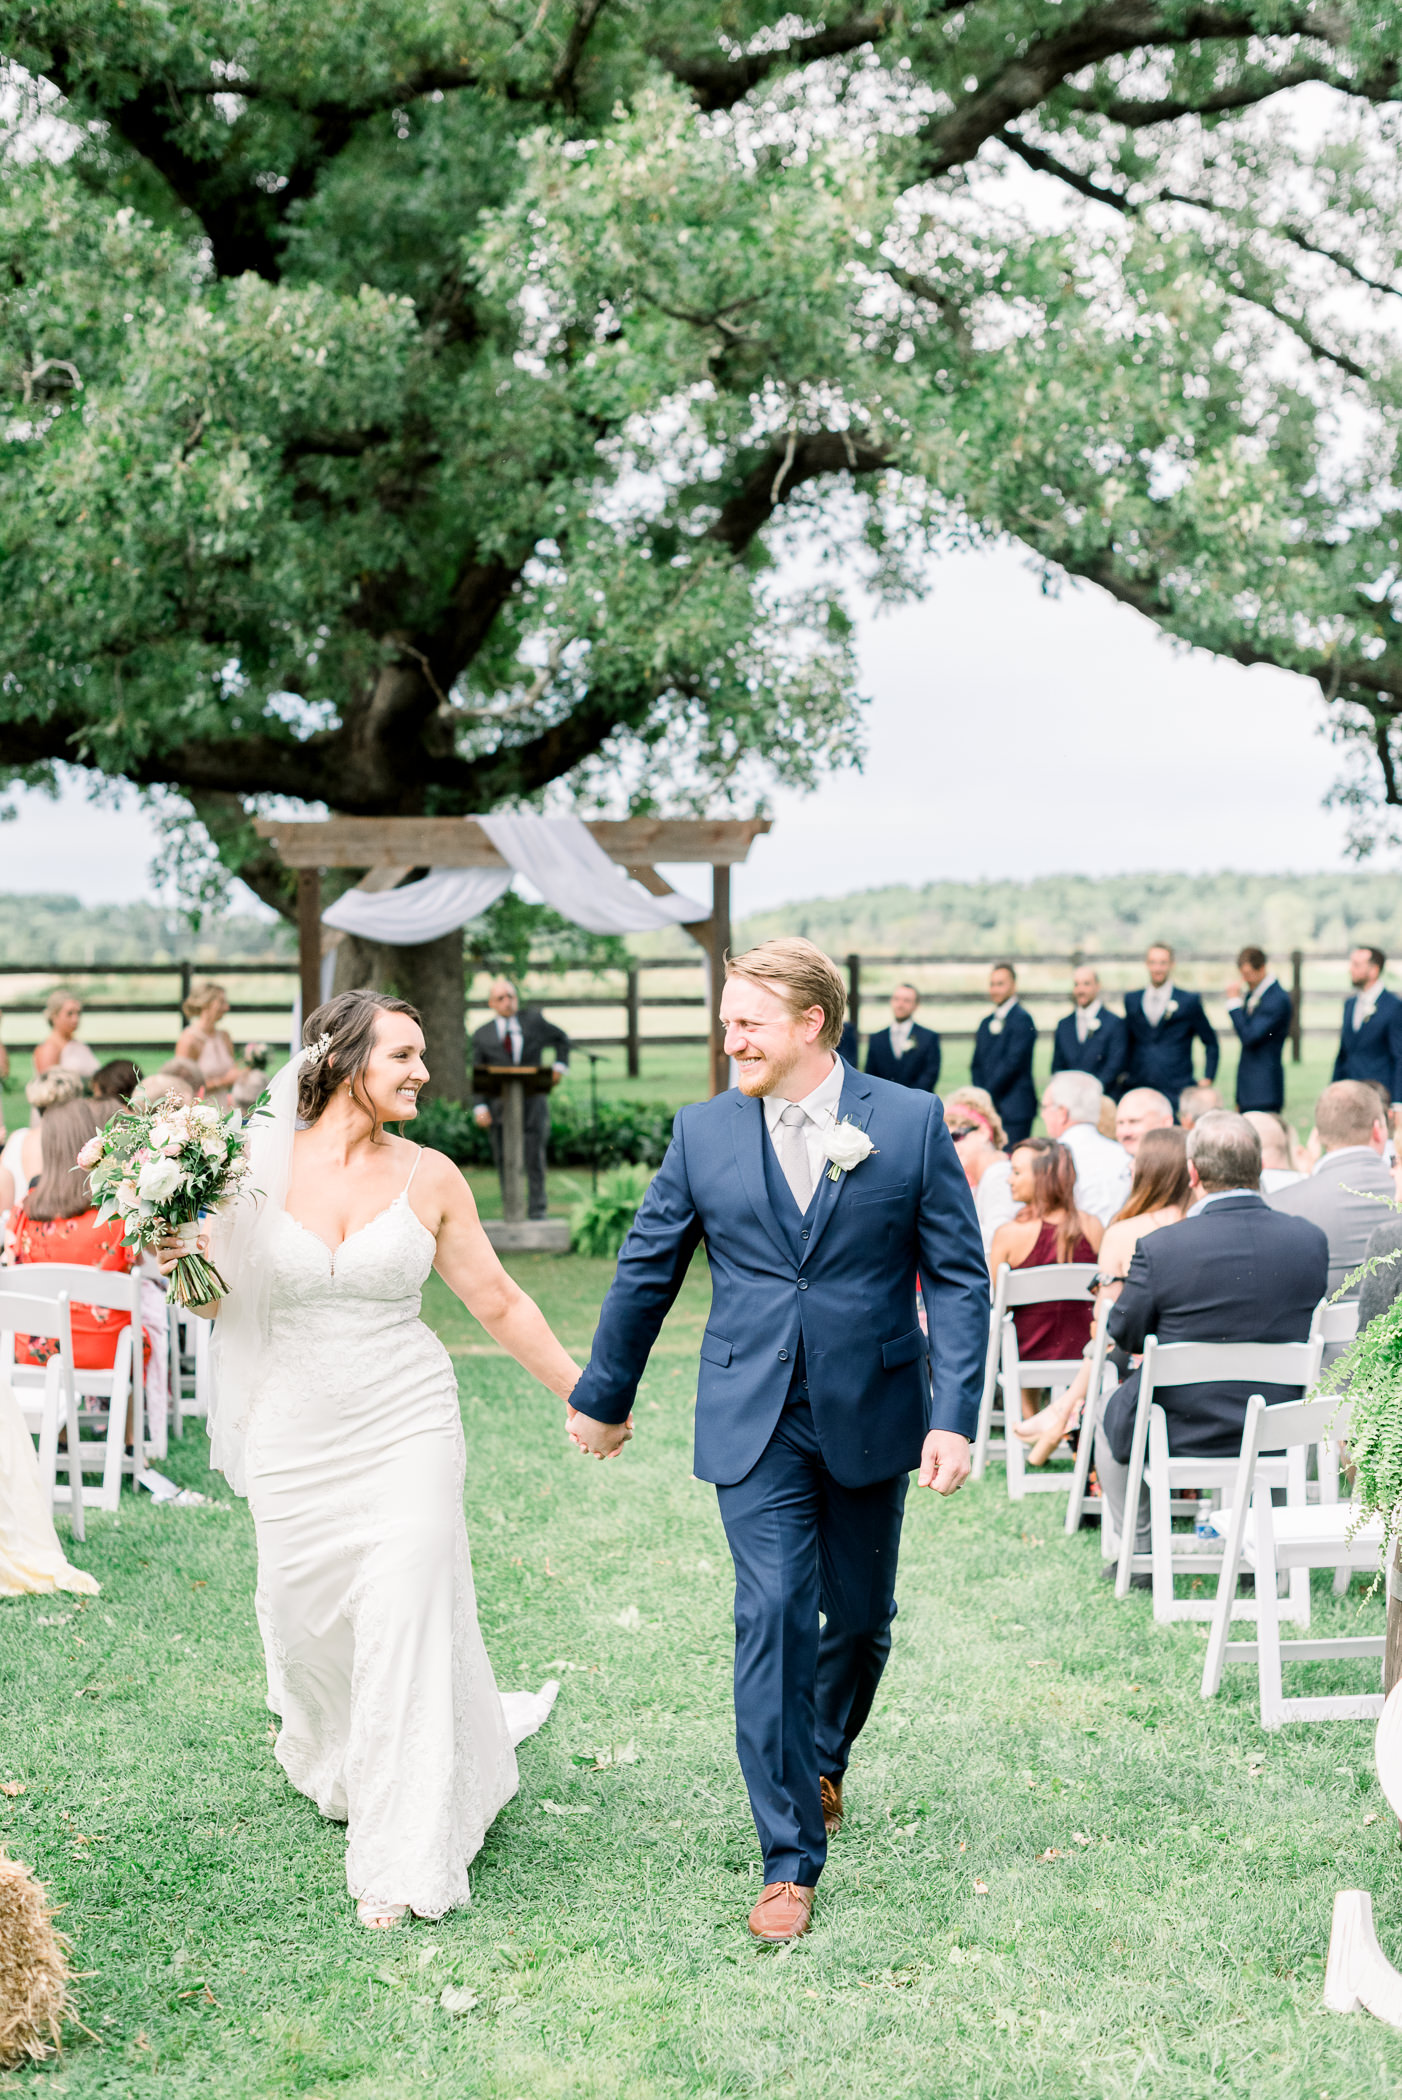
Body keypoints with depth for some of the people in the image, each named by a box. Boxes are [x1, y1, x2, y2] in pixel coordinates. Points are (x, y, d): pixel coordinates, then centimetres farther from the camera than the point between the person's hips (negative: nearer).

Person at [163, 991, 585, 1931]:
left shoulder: (429, 1177, -3)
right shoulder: (258, 1164, -4)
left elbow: (500, 1303, 6)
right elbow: (218, 1296, 6)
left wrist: (583, 1391, 10)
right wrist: (178, 1264, -17)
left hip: (407, 1428, -1)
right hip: (295, 1437, 1)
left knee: (405, 1624, -7)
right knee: (305, 1620, 11)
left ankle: (404, 1860, 5)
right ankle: (336, 1763, 46)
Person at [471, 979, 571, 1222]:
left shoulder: (534, 1021, 9)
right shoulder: (482, 1035, 7)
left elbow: (561, 1039, 24)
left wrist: (559, 1066, 9)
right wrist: (480, 1108, -8)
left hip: (533, 1101, 0)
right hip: (499, 1106, 1)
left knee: (534, 1156, -6)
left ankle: (536, 1210, -1)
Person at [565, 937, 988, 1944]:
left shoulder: (912, 1121, -4)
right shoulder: (704, 1132, 0)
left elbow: (959, 1277, -4)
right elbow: (646, 1273, 10)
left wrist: (955, 1415, -12)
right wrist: (605, 1396, 17)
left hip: (870, 1417, 0)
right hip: (755, 1421, 0)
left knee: (860, 1617, 15)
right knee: (772, 1620, -8)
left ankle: (824, 1756, 46)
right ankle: (791, 1859, 0)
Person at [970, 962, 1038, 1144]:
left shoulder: (1022, 1019, -6)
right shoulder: (986, 1023, 18)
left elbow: (1012, 1062, -13)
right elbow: (977, 1065, 17)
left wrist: (987, 1093, -9)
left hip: (1014, 1110, -7)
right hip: (989, 1108, 7)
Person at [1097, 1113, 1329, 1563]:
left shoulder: (1160, 1247, -22)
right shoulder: (1311, 1240, -11)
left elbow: (1124, 1333, -7)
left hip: (1181, 1434, -3)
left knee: (1111, 1411, 30)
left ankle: (1137, 1550, 33)